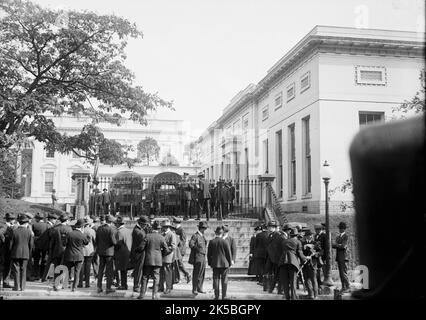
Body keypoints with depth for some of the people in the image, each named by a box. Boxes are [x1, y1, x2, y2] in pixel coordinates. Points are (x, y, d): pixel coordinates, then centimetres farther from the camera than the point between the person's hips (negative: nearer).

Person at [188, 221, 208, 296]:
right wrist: (198, 248, -16)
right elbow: (191, 244, -21)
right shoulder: (195, 235, -11)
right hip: (198, 257, -8)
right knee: (196, 274, -5)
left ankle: (199, 288, 19)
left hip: (203, 257, 8)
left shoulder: (203, 236, 16)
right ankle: (194, 290, 2)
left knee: (202, 274, 11)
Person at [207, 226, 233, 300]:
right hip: (224, 263, -2)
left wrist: (210, 263, 14)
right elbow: (229, 253, -3)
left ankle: (216, 296, 7)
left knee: (216, 279, 6)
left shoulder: (211, 242, -1)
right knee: (224, 280, 4)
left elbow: (209, 254, 4)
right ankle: (224, 296, 5)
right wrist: (230, 263, 8)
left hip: (215, 264, 2)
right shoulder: (225, 242, -8)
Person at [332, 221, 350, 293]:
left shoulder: (346, 237, -5)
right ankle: (343, 287, 11)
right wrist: (332, 245, -7)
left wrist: (335, 244, -13)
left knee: (344, 273, -10)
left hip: (343, 257, -8)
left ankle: (347, 287, -5)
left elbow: (343, 246, -17)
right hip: (338, 257, 8)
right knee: (341, 273, 7)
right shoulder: (338, 237, 20)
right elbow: (336, 246, 12)